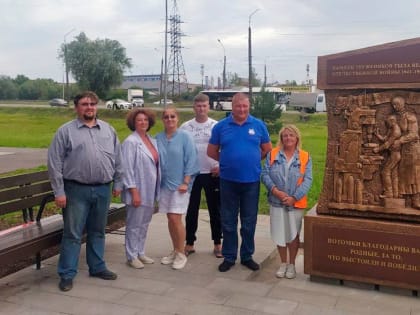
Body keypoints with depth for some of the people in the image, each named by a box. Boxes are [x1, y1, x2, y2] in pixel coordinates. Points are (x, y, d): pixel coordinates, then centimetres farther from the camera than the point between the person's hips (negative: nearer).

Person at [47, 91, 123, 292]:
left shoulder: (108, 130, 9)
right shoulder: (66, 131, -2)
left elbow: (118, 160, 13)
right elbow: (54, 163, -5)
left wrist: (118, 183, 9)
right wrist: (59, 192, -9)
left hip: (103, 190, 4)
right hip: (77, 190, -3)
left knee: (97, 232, 15)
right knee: (72, 234, 2)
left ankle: (97, 267, 28)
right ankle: (67, 274, 12)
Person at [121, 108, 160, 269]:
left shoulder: (152, 141, 10)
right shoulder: (130, 142, -12)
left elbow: (156, 164, 11)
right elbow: (127, 168, -15)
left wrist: (157, 189, 9)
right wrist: (134, 191, -18)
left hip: (150, 190, 7)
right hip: (138, 190, -7)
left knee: (144, 223, 16)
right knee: (134, 224, 3)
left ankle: (140, 252, 28)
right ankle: (132, 256, 15)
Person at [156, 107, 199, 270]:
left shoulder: (185, 137, -5)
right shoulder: (158, 138, 5)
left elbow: (191, 160, -7)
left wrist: (185, 182, -12)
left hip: (180, 184, -4)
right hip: (164, 183, 4)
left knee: (176, 218, -8)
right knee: (170, 219, 10)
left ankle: (181, 254, 7)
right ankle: (175, 251, 25)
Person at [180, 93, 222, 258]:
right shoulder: (185, 127, 1)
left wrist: (221, 165, -11)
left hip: (212, 174, -1)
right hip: (192, 173, 1)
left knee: (215, 210, 7)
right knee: (191, 210, 8)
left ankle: (217, 244, 18)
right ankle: (189, 244, 20)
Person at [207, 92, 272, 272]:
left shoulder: (258, 125, 1)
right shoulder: (220, 126, -1)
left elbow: (268, 149, 11)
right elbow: (211, 152, 7)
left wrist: (252, 160, 7)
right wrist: (228, 161, 5)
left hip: (251, 181, 0)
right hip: (228, 181, 0)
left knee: (249, 222, 10)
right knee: (228, 222, 9)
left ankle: (247, 256, 25)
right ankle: (229, 257, 21)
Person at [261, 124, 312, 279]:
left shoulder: (305, 157, -1)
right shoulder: (272, 154, 1)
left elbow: (307, 180, -6)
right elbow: (265, 174, -4)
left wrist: (294, 197, -16)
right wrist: (275, 191, -18)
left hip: (296, 203, -1)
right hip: (276, 202, 1)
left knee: (293, 234, 9)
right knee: (279, 234, 8)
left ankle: (292, 264, 26)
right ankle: (283, 263, 26)